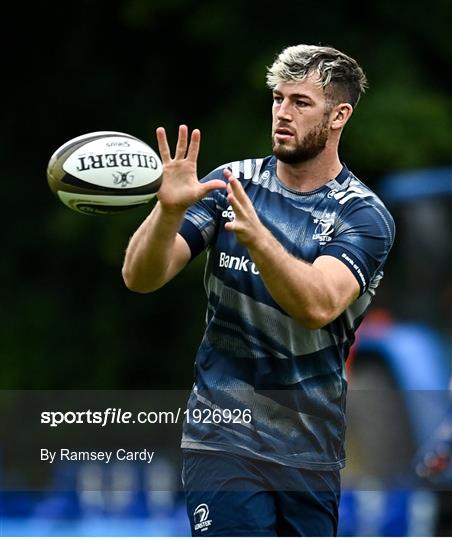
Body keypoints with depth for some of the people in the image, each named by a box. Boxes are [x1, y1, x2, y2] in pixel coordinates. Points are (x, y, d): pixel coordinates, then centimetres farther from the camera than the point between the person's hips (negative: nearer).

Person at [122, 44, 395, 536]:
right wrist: (169, 209, -25)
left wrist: (257, 237, -40)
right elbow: (140, 277, -5)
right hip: (224, 437, 0)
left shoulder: (364, 214, -6)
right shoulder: (231, 184, 2)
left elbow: (319, 305, -24)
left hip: (313, 448, 0)